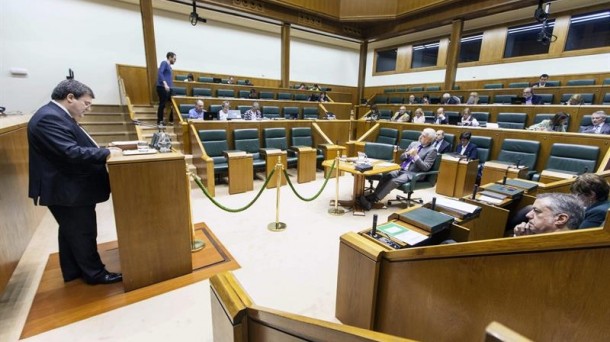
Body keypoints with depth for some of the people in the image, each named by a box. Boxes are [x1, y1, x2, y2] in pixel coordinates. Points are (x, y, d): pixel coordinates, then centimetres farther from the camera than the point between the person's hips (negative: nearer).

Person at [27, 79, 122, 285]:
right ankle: (94, 273, 17)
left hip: (70, 188, 11)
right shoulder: (49, 118, -22)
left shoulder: (57, 115, 11)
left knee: (71, 231, 19)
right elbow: (71, 153, -31)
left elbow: (73, 147, 13)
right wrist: (106, 153, -22)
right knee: (83, 232, 2)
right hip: (68, 190, -11)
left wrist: (101, 152, 1)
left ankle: (73, 271, 34)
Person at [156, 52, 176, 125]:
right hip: (162, 87, -9)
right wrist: (165, 83, -28)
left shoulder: (169, 66, 21)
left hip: (168, 88, 9)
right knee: (162, 104, -6)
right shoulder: (164, 63, -4)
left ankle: (171, 120, 14)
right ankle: (160, 121, 1)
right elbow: (160, 73, -18)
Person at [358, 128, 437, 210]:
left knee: (394, 181, -30)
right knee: (386, 176, -21)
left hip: (412, 174, -6)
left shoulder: (432, 150, -3)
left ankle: (371, 200, -32)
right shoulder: (414, 143, 16)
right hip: (401, 170, 7)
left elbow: (425, 168, -13)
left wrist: (415, 156, -18)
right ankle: (373, 197, -24)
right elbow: (401, 157, 16)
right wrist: (408, 153, -5)